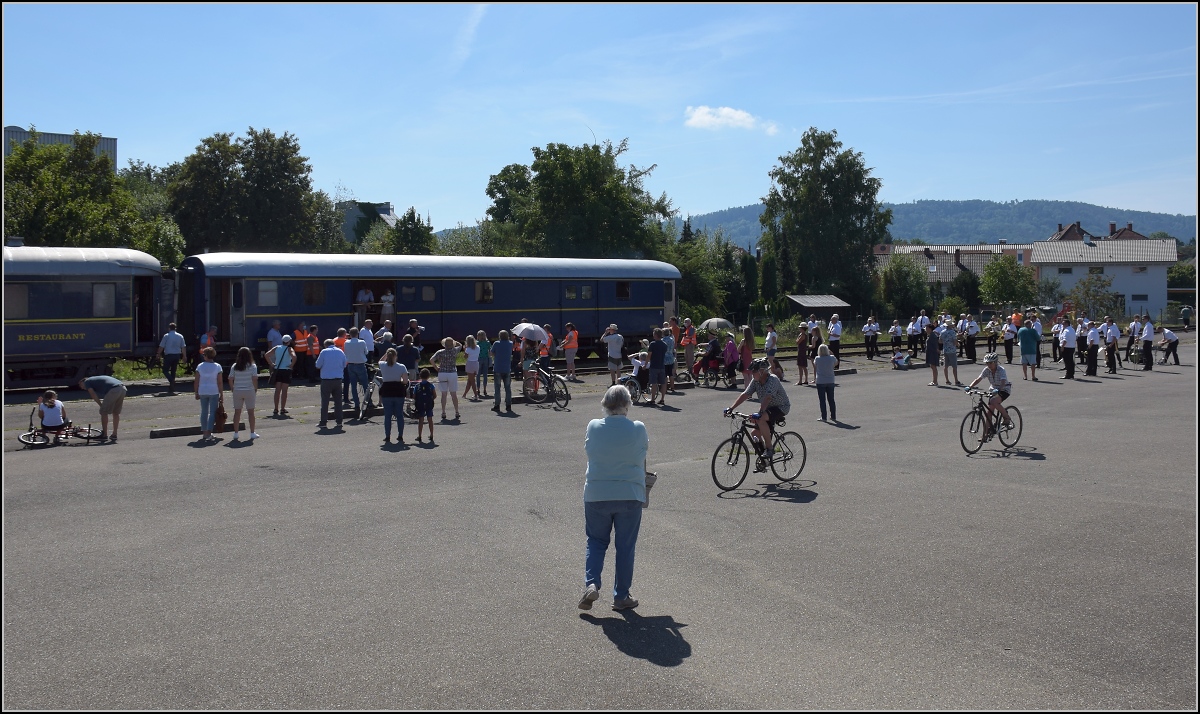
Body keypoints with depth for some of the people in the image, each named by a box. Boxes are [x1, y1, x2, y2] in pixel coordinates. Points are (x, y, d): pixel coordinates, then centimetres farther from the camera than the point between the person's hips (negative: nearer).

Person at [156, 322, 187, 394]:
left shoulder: (166, 336, -4)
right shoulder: (180, 336, 7)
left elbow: (161, 346, -3)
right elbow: (183, 347, 6)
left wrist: (159, 354, 9)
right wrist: (184, 356, 11)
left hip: (169, 355, -4)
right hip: (177, 355, 4)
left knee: (165, 370, 2)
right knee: (173, 371, 12)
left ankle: (171, 380, -26)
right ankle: (171, 388, 13)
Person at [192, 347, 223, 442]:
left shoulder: (200, 366, -1)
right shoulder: (217, 367, -5)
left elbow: (196, 382, 0)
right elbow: (220, 382, -6)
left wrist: (196, 393, 10)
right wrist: (222, 395, -1)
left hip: (202, 392, 2)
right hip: (214, 392, -2)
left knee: (204, 412, 13)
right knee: (212, 412, 1)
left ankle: (204, 432, 18)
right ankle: (208, 433, -8)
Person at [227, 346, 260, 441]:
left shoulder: (234, 366, -1)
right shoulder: (252, 366, -8)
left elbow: (230, 379, -3)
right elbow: (254, 379, -13)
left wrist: (232, 389, 10)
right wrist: (255, 389, 0)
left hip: (237, 391, 2)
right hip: (249, 391, -2)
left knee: (237, 412, 10)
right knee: (251, 412, 7)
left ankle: (235, 433, 12)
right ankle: (252, 433, 9)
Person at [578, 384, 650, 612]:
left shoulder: (593, 427, -6)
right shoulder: (638, 429, -8)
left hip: (596, 496, 1)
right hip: (630, 496, -1)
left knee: (596, 541, 17)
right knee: (626, 546, 9)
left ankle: (591, 583, 0)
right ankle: (621, 597, 16)